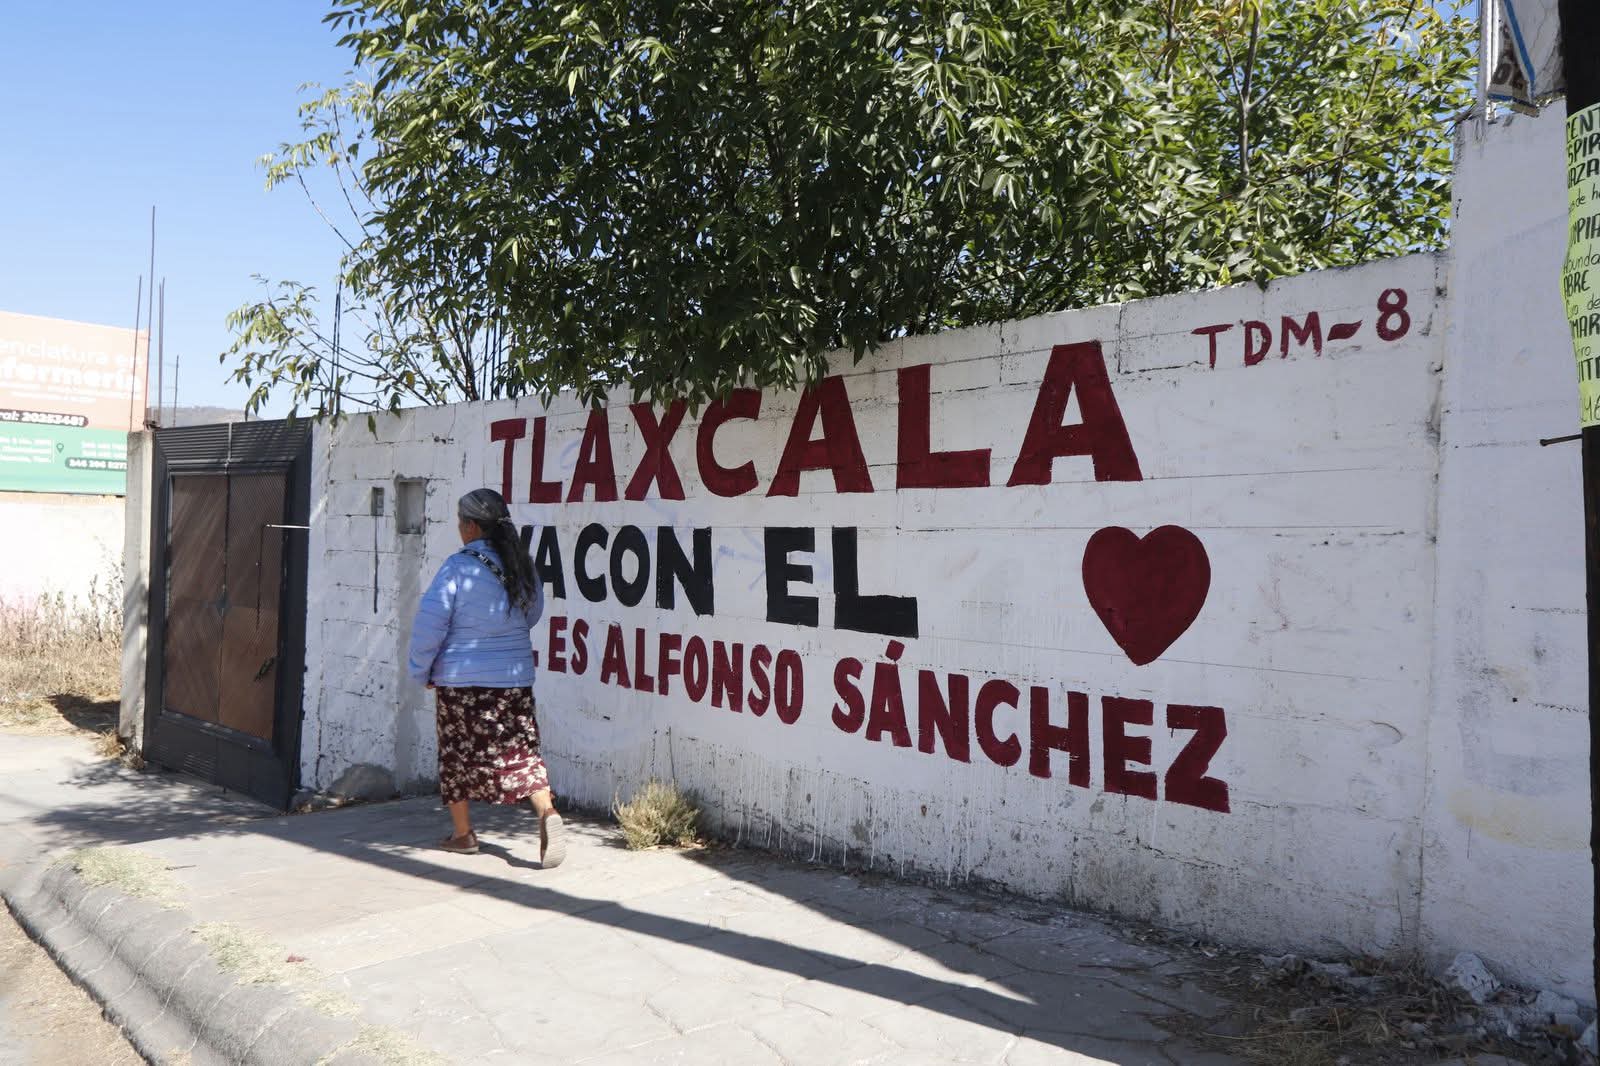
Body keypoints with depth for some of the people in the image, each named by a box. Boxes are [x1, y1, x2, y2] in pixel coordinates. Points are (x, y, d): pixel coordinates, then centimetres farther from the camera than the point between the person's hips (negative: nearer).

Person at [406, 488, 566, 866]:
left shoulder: (459, 566, -14)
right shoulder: (522, 565, 1)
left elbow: (429, 624, -12)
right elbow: (532, 613, 16)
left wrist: (421, 671, 2)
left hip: (461, 678, -3)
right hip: (515, 677, 4)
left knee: (457, 754, 12)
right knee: (520, 749, 4)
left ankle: (463, 834, 22)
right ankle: (547, 811, -17)